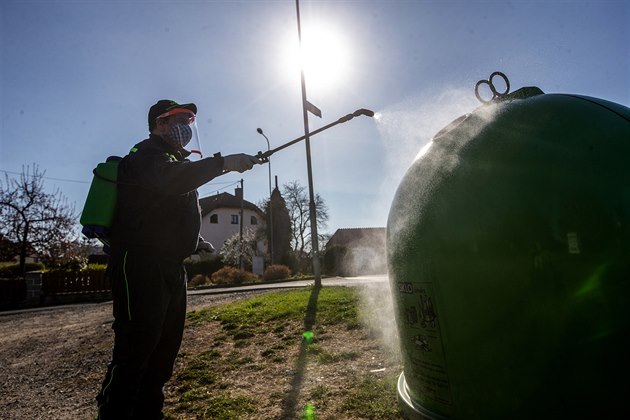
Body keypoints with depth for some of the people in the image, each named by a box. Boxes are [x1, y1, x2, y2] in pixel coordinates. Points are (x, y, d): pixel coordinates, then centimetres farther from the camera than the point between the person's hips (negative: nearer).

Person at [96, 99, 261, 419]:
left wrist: (193, 242, 15)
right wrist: (222, 163, -30)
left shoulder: (176, 162, 25)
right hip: (141, 265, -9)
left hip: (171, 267, 10)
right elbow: (168, 180, -30)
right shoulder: (146, 156, -5)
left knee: (165, 348, 14)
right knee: (134, 351, -8)